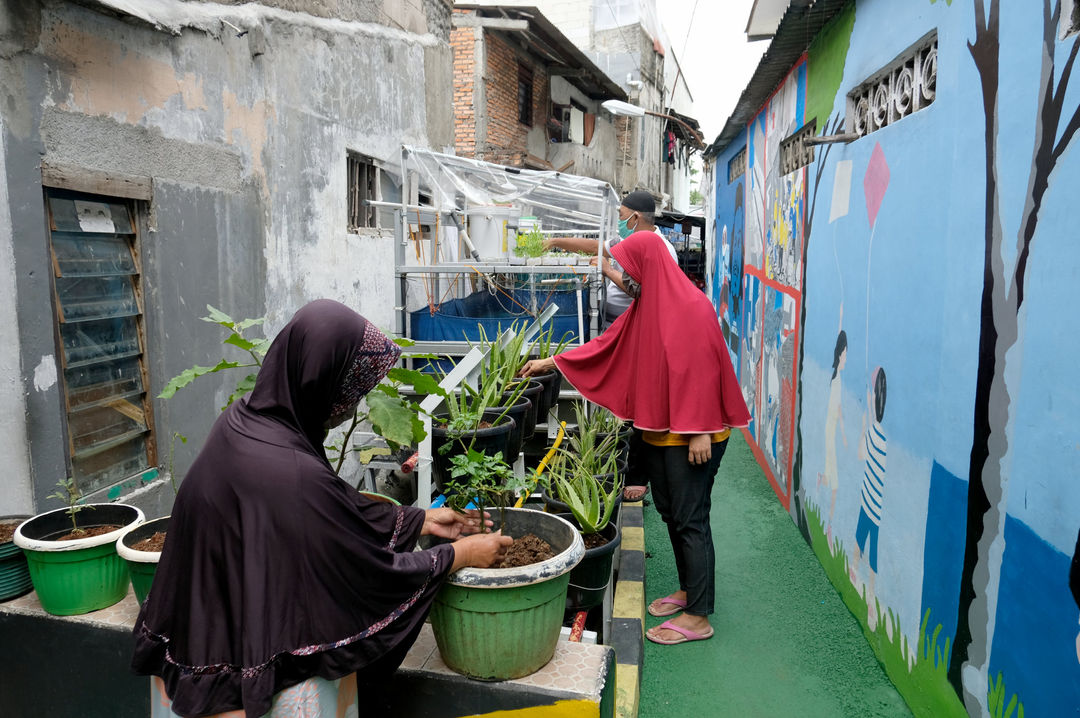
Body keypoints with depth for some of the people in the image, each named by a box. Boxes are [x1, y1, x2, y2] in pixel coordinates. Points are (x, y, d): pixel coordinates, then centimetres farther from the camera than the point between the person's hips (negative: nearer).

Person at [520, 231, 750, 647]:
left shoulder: (691, 306, -17)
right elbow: (607, 345, 15)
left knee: (690, 519, -1)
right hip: (659, 429, 9)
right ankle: (688, 589, 34)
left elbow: (702, 369, -20)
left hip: (690, 435, -9)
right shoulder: (644, 306, 10)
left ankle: (698, 616, 12)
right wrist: (551, 362, 16)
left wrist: (700, 430, -22)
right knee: (669, 511, 17)